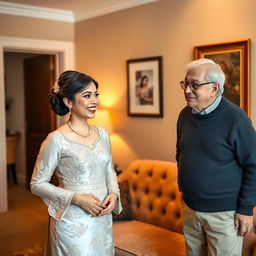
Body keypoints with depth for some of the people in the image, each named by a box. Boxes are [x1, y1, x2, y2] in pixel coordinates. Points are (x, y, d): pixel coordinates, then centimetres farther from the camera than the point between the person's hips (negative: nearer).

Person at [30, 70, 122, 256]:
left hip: (103, 219, 6)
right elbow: (37, 184, -10)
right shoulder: (56, 140, -14)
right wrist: (76, 198, -19)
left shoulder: (103, 134, 4)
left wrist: (113, 193, -4)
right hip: (73, 223, -5)